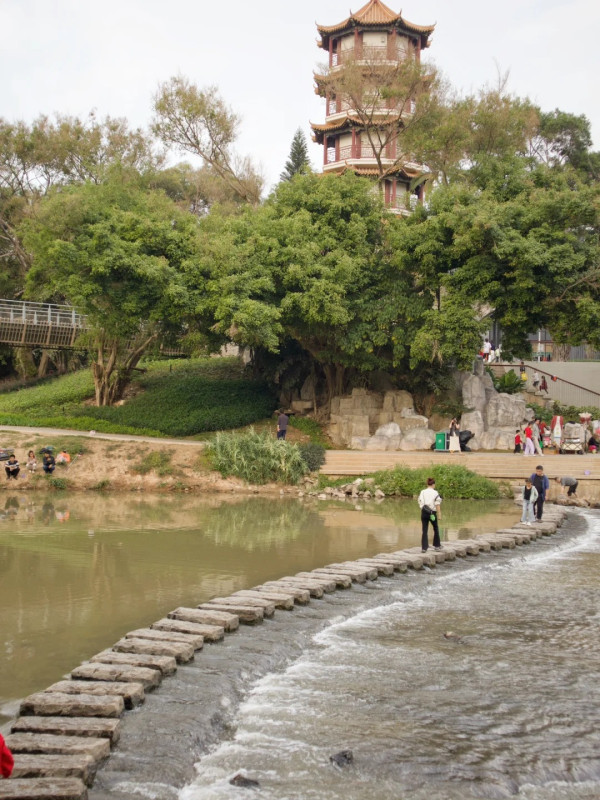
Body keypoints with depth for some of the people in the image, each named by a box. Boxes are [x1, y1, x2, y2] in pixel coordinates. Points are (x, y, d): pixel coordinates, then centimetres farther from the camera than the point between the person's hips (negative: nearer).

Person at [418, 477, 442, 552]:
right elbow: (437, 504, -10)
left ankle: (424, 548, -3)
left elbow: (420, 502, 2)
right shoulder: (435, 493, -7)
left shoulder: (422, 492, 3)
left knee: (424, 531, 3)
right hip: (432, 512, -2)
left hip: (424, 512, 2)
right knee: (436, 529, 19)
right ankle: (437, 545, 28)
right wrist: (439, 515, -8)